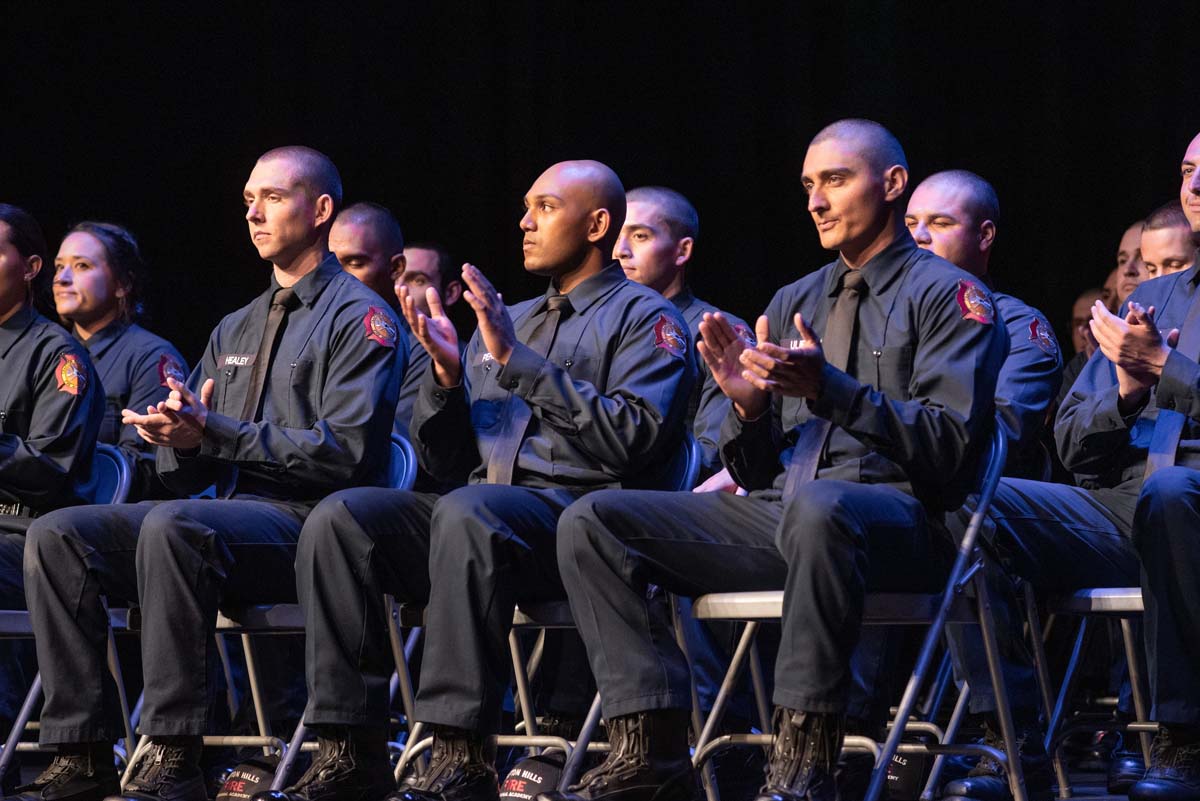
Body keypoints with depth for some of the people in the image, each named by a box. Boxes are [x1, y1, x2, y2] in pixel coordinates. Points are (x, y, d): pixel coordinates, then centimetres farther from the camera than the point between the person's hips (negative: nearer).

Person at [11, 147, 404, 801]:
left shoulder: (359, 319, 0)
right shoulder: (235, 331, 25)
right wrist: (176, 439, -5)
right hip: (225, 513, 8)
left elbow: (345, 453, -14)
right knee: (57, 534, -11)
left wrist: (215, 433, -17)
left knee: (171, 526, -37)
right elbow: (185, 475, 20)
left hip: (305, 523, -8)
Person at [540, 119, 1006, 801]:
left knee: (815, 506, -43)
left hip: (895, 515, -7)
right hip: (774, 512, 7)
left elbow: (950, 445, -9)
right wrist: (748, 403, -2)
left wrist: (831, 389, -19)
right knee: (592, 521, -11)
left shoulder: (951, 297, 6)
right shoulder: (795, 303, 25)